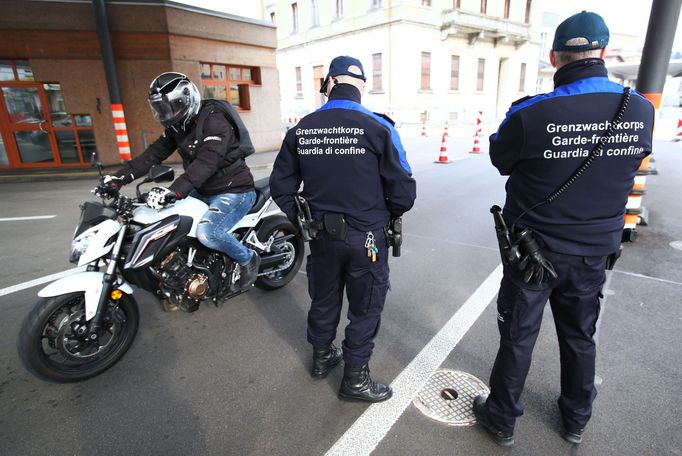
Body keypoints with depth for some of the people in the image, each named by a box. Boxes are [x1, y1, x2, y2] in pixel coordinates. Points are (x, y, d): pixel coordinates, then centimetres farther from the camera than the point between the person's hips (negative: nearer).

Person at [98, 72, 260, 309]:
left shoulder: (214, 121, -19)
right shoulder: (176, 127, 9)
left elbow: (205, 162, -33)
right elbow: (154, 153, 5)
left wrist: (173, 191, -44)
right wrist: (121, 177, -7)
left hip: (234, 191, -9)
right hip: (203, 191, 9)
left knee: (207, 233, -31)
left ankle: (248, 258, -3)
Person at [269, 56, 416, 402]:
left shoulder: (302, 129, -3)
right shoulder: (378, 127, -13)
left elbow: (281, 186, 0)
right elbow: (403, 191, -13)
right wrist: (386, 215, 7)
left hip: (321, 235, 4)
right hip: (366, 238, -3)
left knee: (324, 299, 23)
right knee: (365, 308, 14)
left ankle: (322, 357, 45)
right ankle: (354, 378, 29)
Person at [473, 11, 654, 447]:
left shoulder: (531, 114, -21)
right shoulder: (641, 111, -6)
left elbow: (501, 160, -4)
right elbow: (632, 158, 11)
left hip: (533, 250, -4)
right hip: (594, 251, 4)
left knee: (518, 336, 11)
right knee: (580, 336, 22)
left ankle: (502, 419, 31)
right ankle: (577, 419, 43)